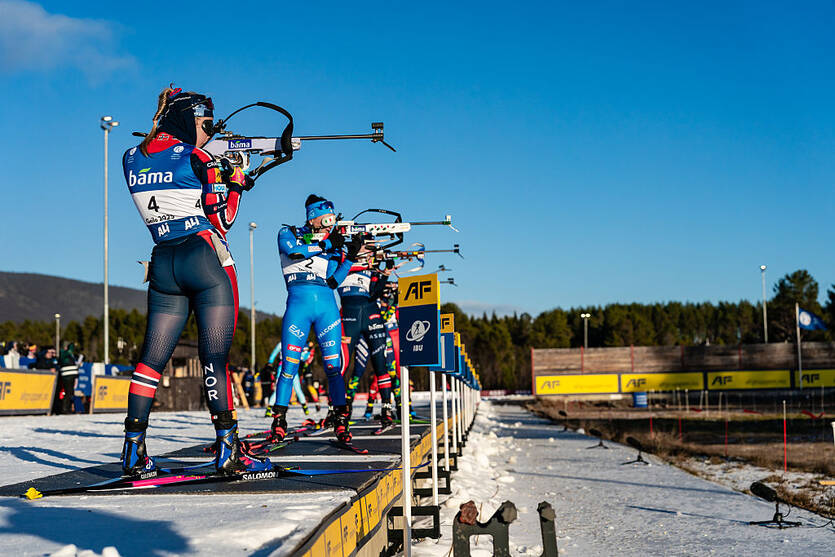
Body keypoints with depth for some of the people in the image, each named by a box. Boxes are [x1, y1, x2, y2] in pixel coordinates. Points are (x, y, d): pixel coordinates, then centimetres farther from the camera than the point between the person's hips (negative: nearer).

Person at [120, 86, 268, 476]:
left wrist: (213, 165, 19)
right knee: (216, 357, -6)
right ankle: (228, 450, -7)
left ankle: (133, 450, 9)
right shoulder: (198, 161, -9)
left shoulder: (132, 160, 7)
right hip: (206, 258, -5)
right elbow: (221, 221, -8)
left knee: (152, 357, 9)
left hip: (163, 264, 6)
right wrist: (236, 183, 5)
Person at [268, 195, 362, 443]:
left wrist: (351, 257, 2)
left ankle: (340, 423, 3)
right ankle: (279, 423, 1)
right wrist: (324, 246, -10)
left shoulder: (331, 244, 19)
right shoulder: (289, 234, 10)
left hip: (327, 306, 3)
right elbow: (292, 250, -13)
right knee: (289, 365, -8)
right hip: (298, 304, -3)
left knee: (333, 366, -4)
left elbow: (333, 281, 11)